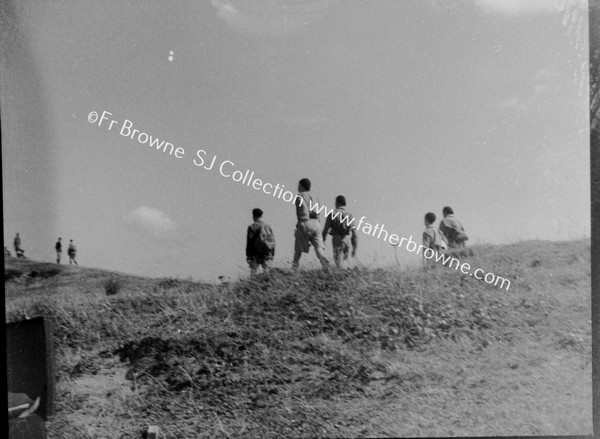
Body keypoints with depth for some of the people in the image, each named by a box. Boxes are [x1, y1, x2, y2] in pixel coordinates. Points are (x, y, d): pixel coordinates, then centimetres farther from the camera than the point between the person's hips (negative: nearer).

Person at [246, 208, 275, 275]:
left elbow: (249, 242, -8)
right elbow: (273, 241, 8)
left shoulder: (252, 227, -6)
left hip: (256, 254, -4)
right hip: (267, 254, 4)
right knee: (267, 272, 5)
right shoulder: (268, 226, 8)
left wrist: (248, 255, -4)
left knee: (253, 272, 3)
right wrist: (272, 254, 14)